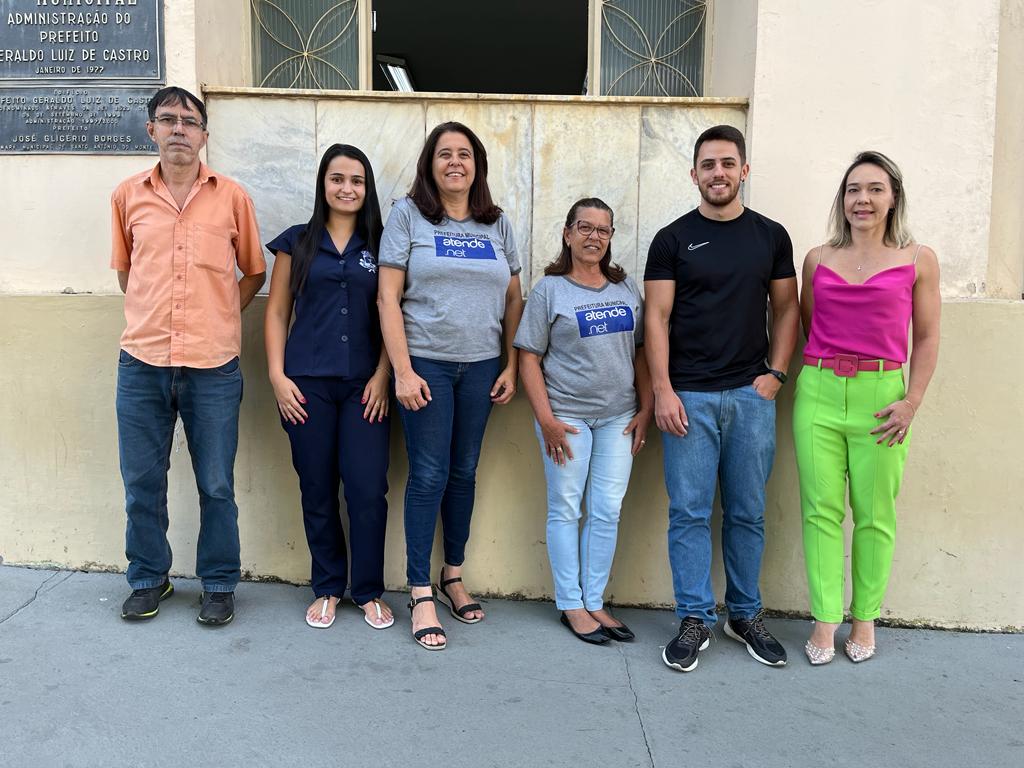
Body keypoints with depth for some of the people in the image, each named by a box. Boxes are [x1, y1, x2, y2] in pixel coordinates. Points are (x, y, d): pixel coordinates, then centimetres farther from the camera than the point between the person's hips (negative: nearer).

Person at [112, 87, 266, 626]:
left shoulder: (232, 197, 2)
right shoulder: (128, 196, 6)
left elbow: (254, 273, 10)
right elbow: (124, 269, 19)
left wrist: (215, 317, 2)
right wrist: (151, 317, 9)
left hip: (213, 365, -2)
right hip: (141, 362, 2)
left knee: (216, 485, 5)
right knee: (142, 482, 10)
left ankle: (218, 585, 22)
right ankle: (148, 580, 29)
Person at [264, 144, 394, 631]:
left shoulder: (380, 244, 8)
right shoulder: (297, 242, 8)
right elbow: (277, 312, 7)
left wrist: (383, 376, -5)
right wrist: (277, 376, -2)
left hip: (365, 385, 0)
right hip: (308, 385, 0)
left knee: (368, 490, -3)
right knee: (318, 491, 7)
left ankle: (369, 591, 15)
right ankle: (327, 588, 23)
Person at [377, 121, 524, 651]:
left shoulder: (497, 224, 10)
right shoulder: (408, 215, 0)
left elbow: (513, 299, 12)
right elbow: (389, 297, -6)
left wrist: (512, 367, 5)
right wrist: (403, 370, -13)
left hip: (481, 365, 4)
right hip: (425, 363, -3)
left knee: (464, 473, 11)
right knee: (429, 476, -1)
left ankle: (453, 575, 28)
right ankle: (421, 594, 10)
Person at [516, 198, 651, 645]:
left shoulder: (627, 289, 9)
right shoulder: (549, 289, -2)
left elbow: (641, 353, 12)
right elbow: (529, 357, -5)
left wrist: (646, 409, 3)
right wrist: (546, 419, -12)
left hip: (618, 418, 4)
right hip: (566, 415, -3)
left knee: (607, 512, 5)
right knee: (565, 509, 4)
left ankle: (595, 602, 17)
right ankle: (571, 605, 15)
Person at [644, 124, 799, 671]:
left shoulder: (770, 236, 10)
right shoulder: (673, 239, 2)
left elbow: (786, 309, 13)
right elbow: (657, 317, -2)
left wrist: (775, 373, 0)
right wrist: (662, 390, -10)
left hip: (751, 395, 2)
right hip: (689, 396, -2)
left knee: (747, 513, 9)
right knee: (689, 513, 0)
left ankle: (745, 615, 24)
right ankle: (695, 620, 12)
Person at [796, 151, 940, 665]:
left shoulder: (918, 260, 3)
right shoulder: (818, 259, 9)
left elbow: (927, 338, 3)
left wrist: (912, 401, -5)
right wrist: (817, 377, 4)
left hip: (881, 394, -1)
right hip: (818, 391, 2)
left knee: (874, 515, 5)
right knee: (821, 510, 2)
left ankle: (865, 618, 20)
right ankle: (825, 619, 12)